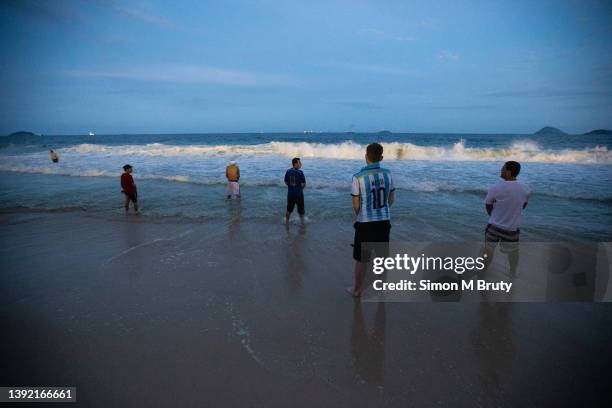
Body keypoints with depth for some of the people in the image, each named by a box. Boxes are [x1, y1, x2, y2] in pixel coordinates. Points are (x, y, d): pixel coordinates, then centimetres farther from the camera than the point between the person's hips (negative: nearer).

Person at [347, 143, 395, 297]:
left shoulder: (358, 177, -15)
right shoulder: (388, 174, -3)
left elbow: (356, 205, -9)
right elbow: (391, 200, 6)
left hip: (365, 223, -3)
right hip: (384, 221, 4)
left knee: (360, 259, 12)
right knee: (382, 258, 17)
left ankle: (357, 289, 27)